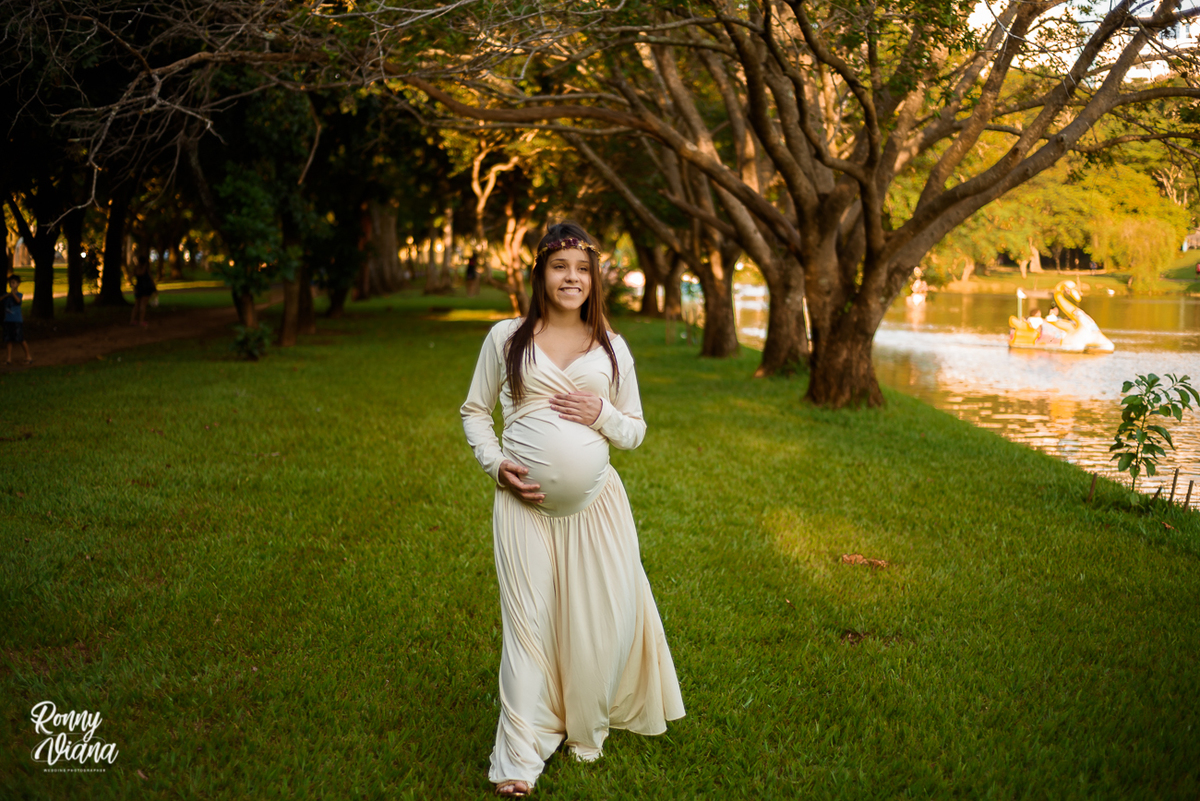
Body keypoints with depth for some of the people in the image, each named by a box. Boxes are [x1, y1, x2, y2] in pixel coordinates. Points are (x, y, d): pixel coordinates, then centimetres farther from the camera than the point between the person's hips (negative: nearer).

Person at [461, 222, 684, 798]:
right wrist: (496, 465, -5)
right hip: (525, 499, -2)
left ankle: (587, 729, 28)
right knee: (528, 618, -1)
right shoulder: (505, 338, 5)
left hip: (595, 498, 2)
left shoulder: (612, 348, 10)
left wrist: (602, 414, -8)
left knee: (605, 611, 4)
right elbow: (474, 411, 12)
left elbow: (635, 430, 14)